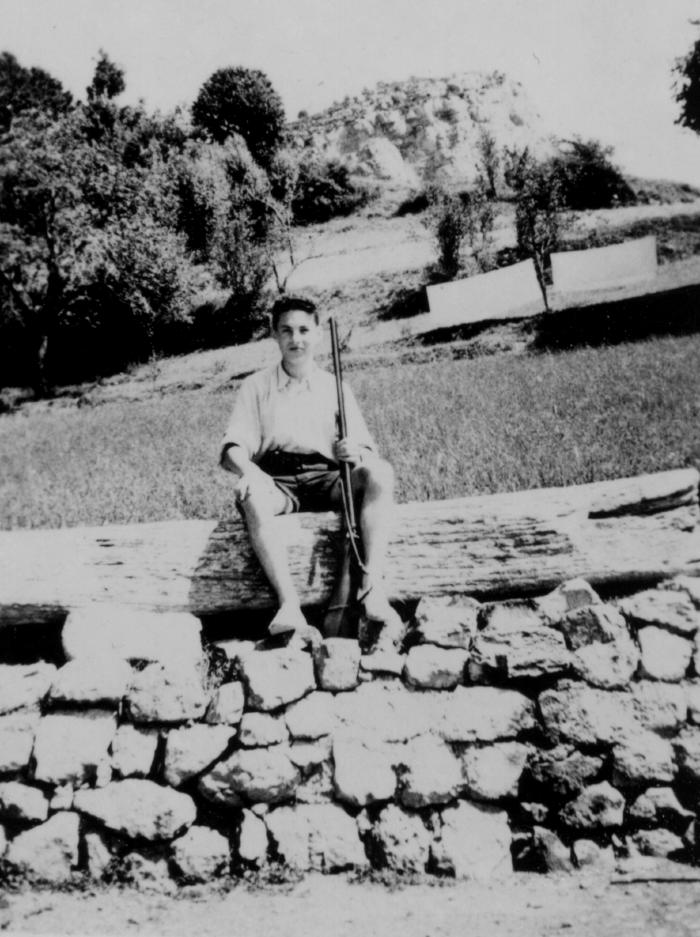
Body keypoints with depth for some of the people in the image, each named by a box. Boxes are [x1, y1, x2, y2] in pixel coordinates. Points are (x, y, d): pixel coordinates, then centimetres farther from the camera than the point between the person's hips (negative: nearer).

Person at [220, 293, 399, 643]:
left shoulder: (335, 387, 18)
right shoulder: (256, 386, 15)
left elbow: (366, 448, 11)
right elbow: (232, 448, 4)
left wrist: (356, 453, -15)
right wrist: (248, 469, -20)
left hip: (326, 478, 2)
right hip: (276, 480, -1)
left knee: (380, 472, -28)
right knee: (251, 495, -37)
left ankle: (372, 587, -38)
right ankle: (289, 606, -49)